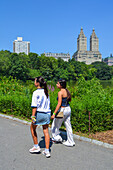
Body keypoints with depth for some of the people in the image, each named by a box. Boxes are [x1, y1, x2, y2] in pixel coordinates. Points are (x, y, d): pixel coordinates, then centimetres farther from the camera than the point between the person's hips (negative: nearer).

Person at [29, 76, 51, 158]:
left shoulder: (36, 93, -13)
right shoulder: (46, 92, 7)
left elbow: (34, 106, -17)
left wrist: (33, 116, -14)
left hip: (39, 113, -5)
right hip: (47, 113, 6)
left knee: (33, 128, 18)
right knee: (46, 131, 10)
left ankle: (36, 146, 26)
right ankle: (47, 151, 13)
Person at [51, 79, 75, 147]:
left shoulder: (60, 92, -18)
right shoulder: (67, 91, 5)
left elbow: (59, 104, -23)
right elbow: (70, 100, 18)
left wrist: (54, 114, -22)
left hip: (62, 110, -8)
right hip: (68, 109, 8)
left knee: (55, 125, 14)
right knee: (68, 126, 14)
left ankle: (57, 137, 29)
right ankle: (71, 142, 22)